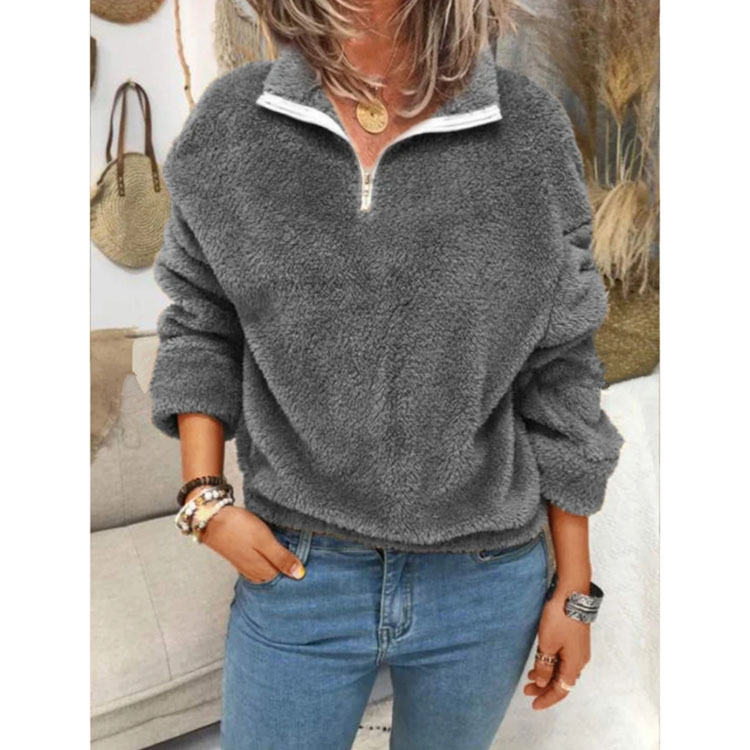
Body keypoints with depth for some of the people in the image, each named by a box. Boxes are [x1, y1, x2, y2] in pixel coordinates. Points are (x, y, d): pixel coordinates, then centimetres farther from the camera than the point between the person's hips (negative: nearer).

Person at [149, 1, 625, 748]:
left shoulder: (530, 131, -8)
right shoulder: (229, 124, -4)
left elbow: (558, 375, -3)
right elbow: (200, 327, 6)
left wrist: (573, 588, 1)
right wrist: (205, 496, -5)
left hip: (489, 586, 1)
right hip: (293, 574, 1)